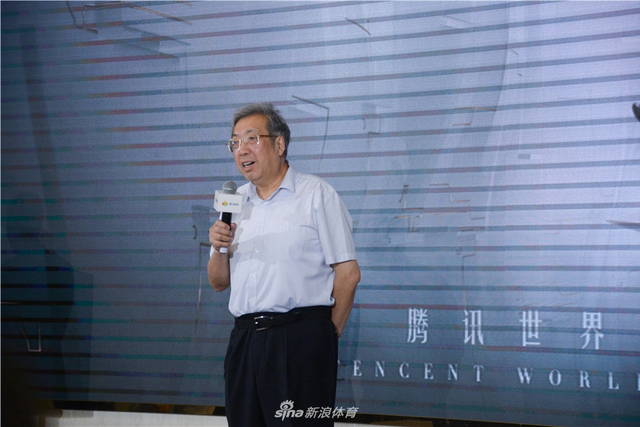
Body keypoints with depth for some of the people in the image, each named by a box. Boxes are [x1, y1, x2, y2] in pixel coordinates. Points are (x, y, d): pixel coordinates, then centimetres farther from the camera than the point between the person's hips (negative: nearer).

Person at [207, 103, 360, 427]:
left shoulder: (316, 193, 1)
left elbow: (348, 273, -4)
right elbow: (219, 283, 18)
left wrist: (328, 334, -1)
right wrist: (218, 250, -2)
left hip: (299, 339, -5)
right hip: (244, 337, 5)